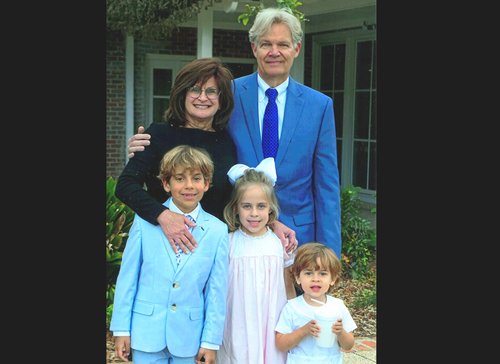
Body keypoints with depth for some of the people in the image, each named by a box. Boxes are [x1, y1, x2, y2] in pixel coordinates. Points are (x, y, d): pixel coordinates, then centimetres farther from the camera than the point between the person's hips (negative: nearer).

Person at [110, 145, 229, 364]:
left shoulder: (217, 231, -2)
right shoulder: (145, 221, -4)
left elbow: (217, 290, 1)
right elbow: (128, 276, 0)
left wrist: (211, 341, 1)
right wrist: (121, 328, 0)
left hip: (188, 335, 1)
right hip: (147, 330, -1)